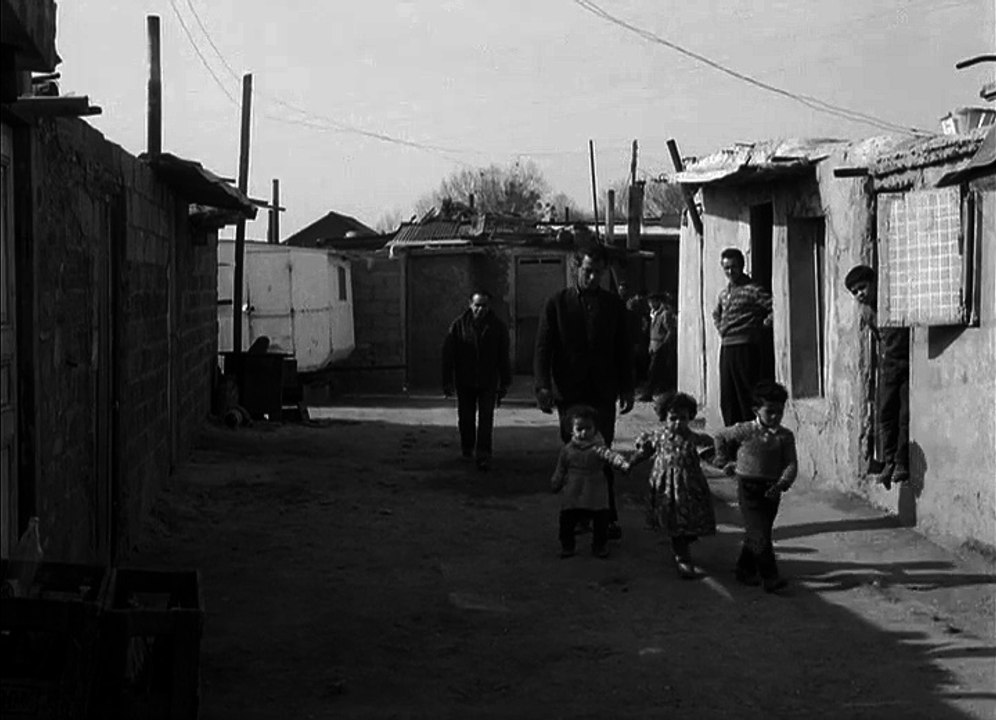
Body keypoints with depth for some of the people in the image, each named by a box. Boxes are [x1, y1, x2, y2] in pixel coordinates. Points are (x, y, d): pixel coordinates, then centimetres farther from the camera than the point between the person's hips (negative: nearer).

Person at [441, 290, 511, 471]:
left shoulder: (497, 327, 0)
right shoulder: (459, 325, -3)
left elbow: (503, 358, 4)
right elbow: (448, 355, -3)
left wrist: (504, 384, 4)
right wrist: (447, 382, -6)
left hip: (488, 382, -1)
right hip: (465, 382, 1)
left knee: (486, 419, -9)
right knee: (465, 418, 11)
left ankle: (483, 456, -10)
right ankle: (467, 448, 34)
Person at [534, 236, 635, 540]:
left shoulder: (613, 305, 9)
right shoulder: (557, 304, 4)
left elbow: (623, 351, 13)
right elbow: (543, 348, 1)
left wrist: (626, 389, 8)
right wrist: (543, 387, -10)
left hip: (602, 394, 0)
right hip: (569, 395, 0)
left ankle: (607, 518, -1)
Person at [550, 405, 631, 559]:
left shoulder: (597, 448, -8)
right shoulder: (567, 449, 1)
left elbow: (609, 455, -27)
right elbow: (560, 471, 13)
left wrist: (623, 463, -44)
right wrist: (555, 485, 19)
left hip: (596, 497, -2)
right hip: (572, 497, 2)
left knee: (600, 520, 2)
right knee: (567, 520, 4)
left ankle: (600, 546, 21)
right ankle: (567, 546, 23)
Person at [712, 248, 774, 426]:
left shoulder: (752, 290, -8)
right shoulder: (724, 293, 16)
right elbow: (716, 314, 36)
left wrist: (762, 325, -12)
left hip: (746, 348, -8)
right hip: (726, 349, 8)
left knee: (747, 396, -6)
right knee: (727, 398, 9)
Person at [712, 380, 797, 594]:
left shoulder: (785, 436, 0)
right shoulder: (744, 431, -5)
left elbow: (791, 464, -6)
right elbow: (720, 437, 11)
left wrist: (781, 484, -22)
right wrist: (725, 462, 11)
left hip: (771, 491, 3)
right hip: (748, 488, -3)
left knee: (755, 534, 14)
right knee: (760, 535, -10)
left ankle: (745, 570, 31)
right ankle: (770, 578, -10)